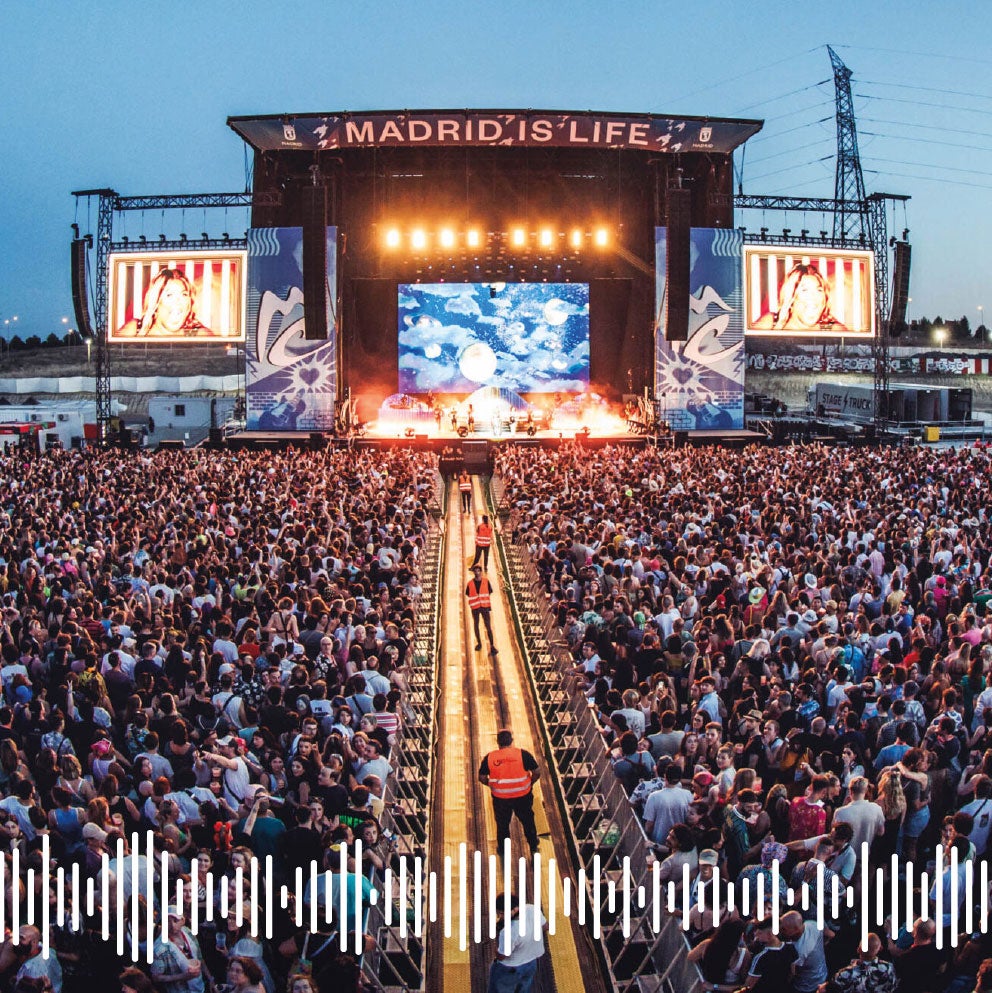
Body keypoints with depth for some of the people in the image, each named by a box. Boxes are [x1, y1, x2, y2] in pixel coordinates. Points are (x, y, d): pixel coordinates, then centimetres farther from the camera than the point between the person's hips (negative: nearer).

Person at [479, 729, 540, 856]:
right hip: (522, 796, 0)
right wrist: (530, 783, 8)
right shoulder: (523, 754, -14)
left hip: (500, 798, 0)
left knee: (502, 823, 22)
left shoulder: (490, 757, -12)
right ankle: (533, 845, 42)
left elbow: (482, 778, -6)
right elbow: (537, 773, -11)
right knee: (527, 820, 24)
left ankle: (503, 850, 38)